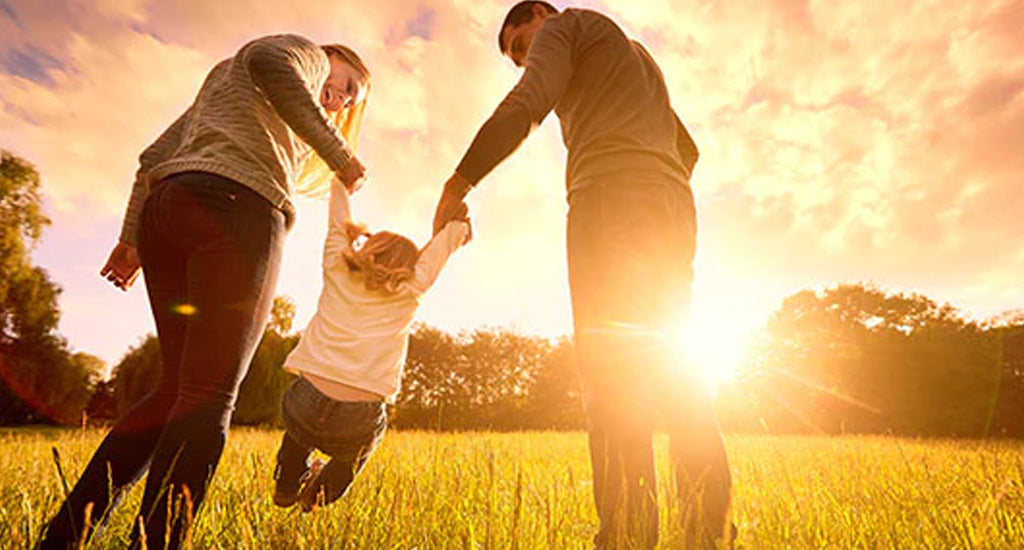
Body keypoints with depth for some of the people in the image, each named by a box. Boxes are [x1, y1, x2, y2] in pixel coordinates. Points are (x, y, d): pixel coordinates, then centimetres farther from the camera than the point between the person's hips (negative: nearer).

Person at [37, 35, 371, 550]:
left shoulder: (222, 77, 39)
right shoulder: (306, 53, 17)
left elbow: (158, 154, 28)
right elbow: (269, 60, -10)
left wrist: (132, 236, 21)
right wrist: (338, 154, -8)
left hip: (164, 211, 8)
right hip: (236, 205, -8)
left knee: (178, 389, 9)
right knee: (209, 396, -12)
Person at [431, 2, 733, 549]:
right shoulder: (639, 56, 39)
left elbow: (526, 105, -5)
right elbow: (687, 149, 35)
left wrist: (458, 181, -5)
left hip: (611, 191, -8)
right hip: (675, 204, 8)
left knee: (609, 360, -17)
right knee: (667, 362, 2)